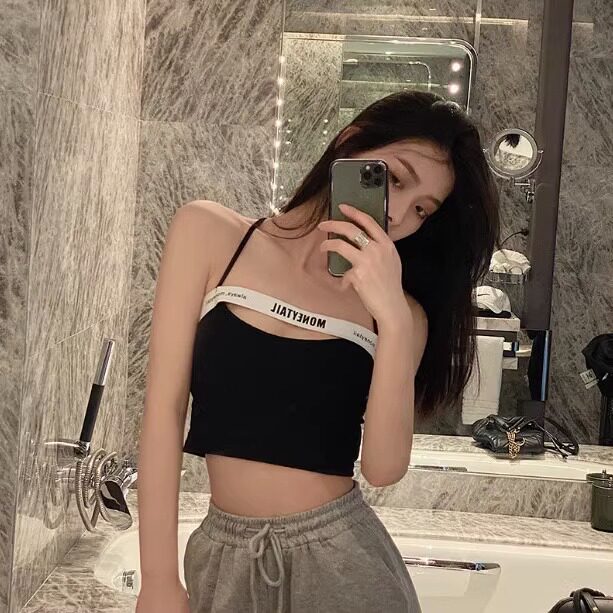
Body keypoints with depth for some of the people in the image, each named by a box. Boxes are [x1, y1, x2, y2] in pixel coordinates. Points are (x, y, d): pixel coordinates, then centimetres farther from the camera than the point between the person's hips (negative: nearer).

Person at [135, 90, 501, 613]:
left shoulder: (399, 311, -2)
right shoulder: (208, 233, -5)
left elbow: (383, 468, -12)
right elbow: (165, 407, -7)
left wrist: (395, 321, -23)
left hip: (341, 558, 0)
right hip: (224, 557, 0)